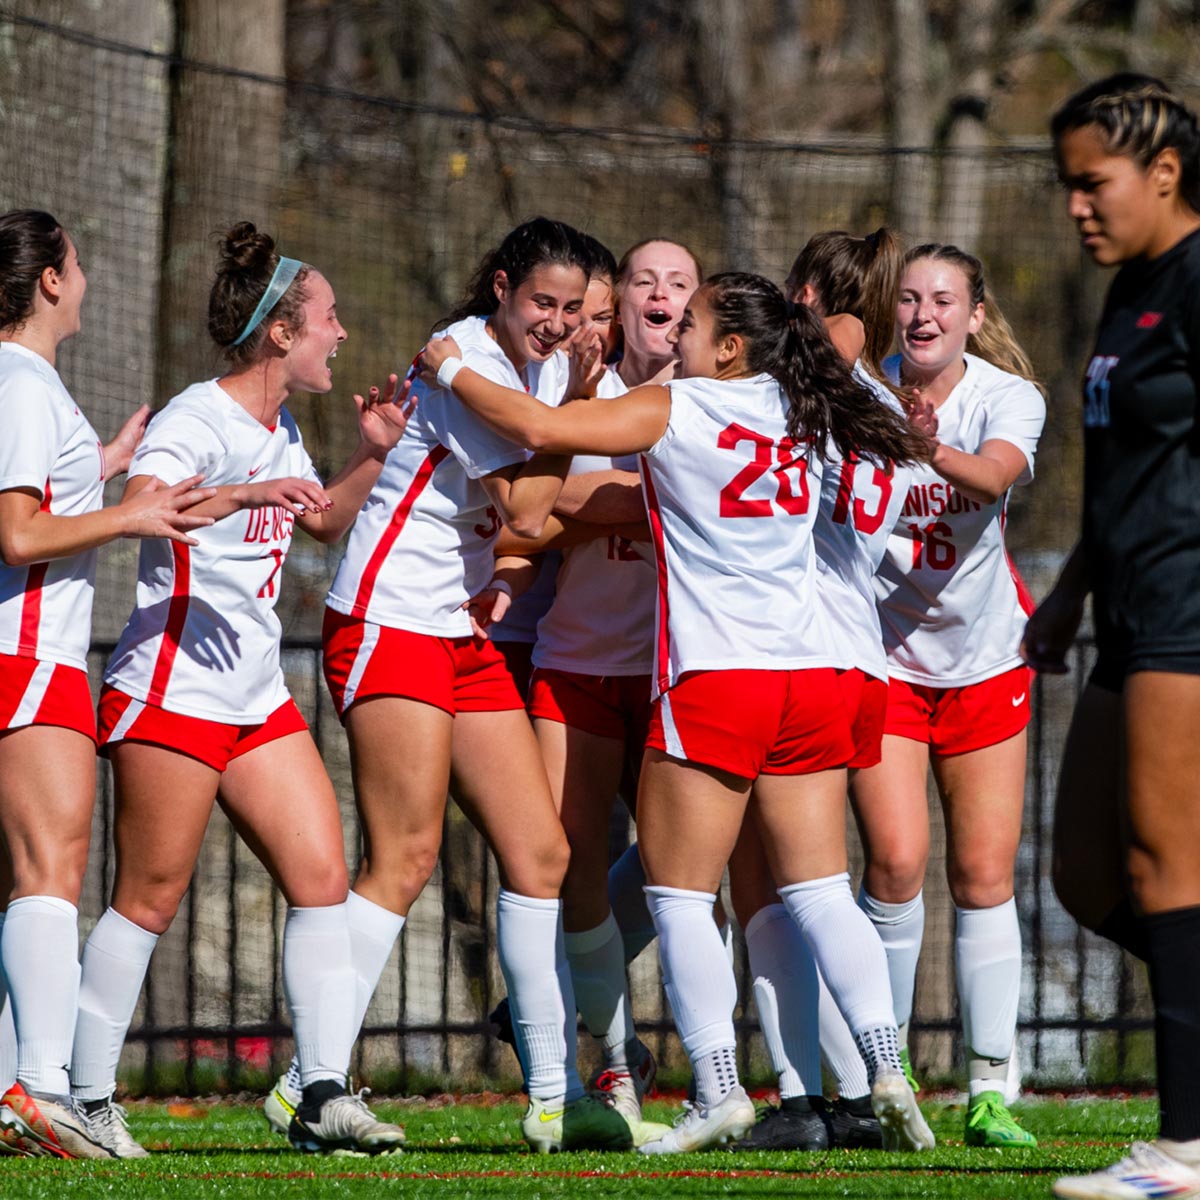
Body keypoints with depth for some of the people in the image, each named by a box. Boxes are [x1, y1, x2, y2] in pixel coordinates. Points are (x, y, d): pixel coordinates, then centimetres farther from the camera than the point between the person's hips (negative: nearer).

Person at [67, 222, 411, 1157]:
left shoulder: (279, 432, 15)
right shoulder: (197, 419, -12)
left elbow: (324, 521, 34)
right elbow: (141, 508, -31)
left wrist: (372, 456, 17)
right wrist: (246, 495, -42)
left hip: (257, 698, 9)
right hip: (172, 688, -9)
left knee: (323, 878, -1)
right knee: (149, 899, -6)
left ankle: (324, 1096, -1)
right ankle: (86, 1098, 2)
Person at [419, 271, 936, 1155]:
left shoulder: (673, 411, -6)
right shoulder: (798, 417, 12)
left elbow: (539, 428, -12)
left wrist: (450, 368, 5)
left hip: (713, 682, -6)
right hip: (808, 678, 6)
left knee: (680, 893, 1)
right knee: (820, 890, 7)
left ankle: (719, 1089, -7)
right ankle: (886, 1066, -6)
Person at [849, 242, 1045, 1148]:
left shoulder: (1008, 397, -10)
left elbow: (996, 472, -31)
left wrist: (931, 448, -51)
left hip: (985, 662, 1)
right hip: (881, 656, -1)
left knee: (985, 876, 0)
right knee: (897, 859, -15)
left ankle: (990, 1091, 5)